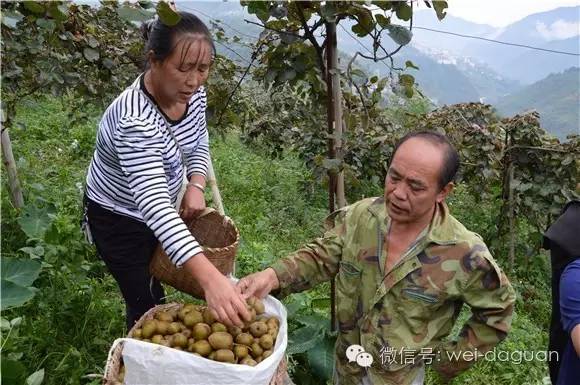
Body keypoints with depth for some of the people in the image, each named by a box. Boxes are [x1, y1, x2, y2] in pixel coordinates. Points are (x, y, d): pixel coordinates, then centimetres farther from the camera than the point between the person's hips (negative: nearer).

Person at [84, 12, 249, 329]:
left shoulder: (194, 94, -16)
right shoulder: (135, 121, -39)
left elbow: (199, 144, 4)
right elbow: (154, 206, -49)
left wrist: (196, 186, -15)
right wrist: (210, 278, -60)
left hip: (164, 205, 7)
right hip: (119, 218, -7)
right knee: (147, 303, 4)